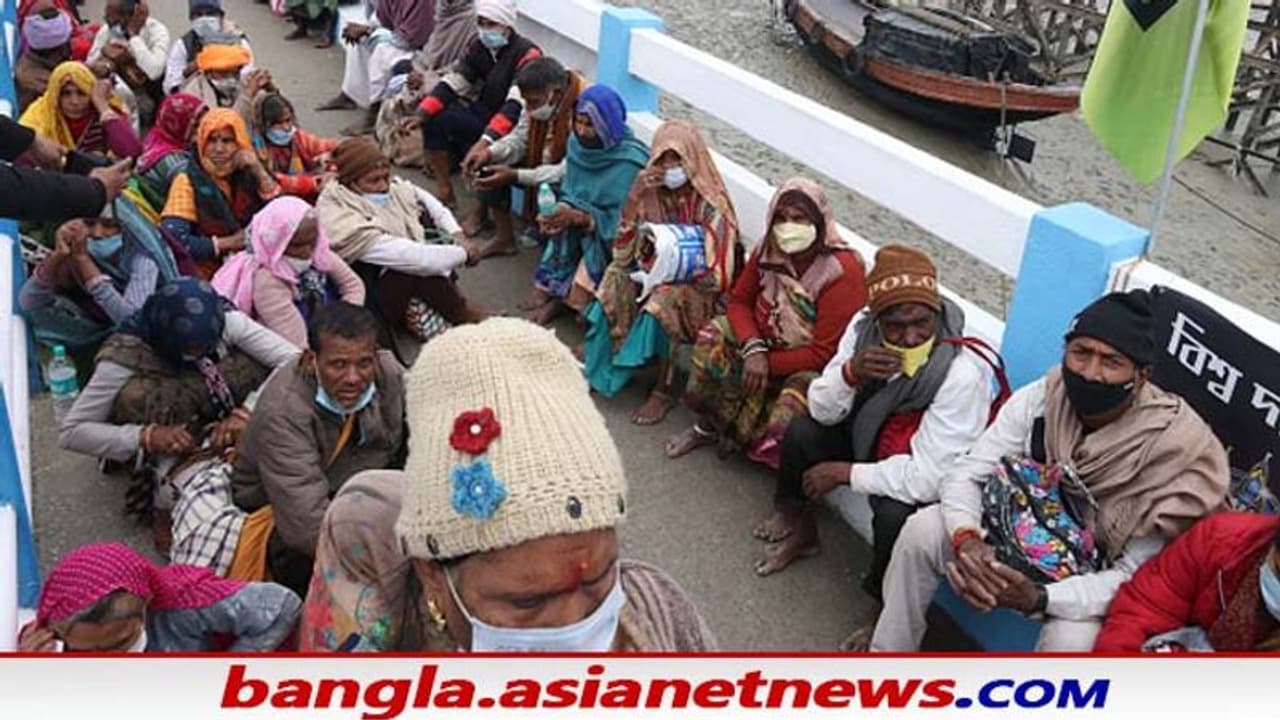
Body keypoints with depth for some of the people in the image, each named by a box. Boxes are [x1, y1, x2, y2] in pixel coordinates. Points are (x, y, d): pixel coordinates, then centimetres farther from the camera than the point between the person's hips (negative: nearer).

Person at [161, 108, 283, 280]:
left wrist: (260, 173, -11)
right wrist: (229, 243, -13)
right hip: (208, 277, -4)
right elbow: (173, 240, -17)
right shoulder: (187, 181, -5)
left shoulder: (248, 176, 5)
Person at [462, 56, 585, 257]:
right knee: (489, 165, -5)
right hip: (543, 163, 7)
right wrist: (489, 152, -19)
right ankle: (504, 238, 7)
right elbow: (520, 139, 2)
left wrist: (515, 176, -36)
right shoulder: (538, 100, -11)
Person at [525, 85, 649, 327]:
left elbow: (622, 220, -24)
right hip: (584, 221, 6)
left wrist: (577, 217, -32)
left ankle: (561, 297, -12)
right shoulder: (578, 144, -6)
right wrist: (560, 211, -21)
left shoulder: (630, 161, -25)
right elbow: (569, 194, 2)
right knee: (560, 226, -21)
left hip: (614, 236, -6)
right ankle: (549, 287, -10)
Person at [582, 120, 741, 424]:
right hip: (656, 274, 5)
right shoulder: (652, 194, -4)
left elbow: (718, 277, -20)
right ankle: (600, 371, -11)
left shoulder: (711, 206, -18)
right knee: (616, 280, -21)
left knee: (665, 300, -34)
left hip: (698, 291, -5)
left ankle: (664, 389, -17)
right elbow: (623, 255, -9)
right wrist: (634, 198, -19)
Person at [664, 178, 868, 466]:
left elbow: (824, 354, -26)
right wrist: (754, 348, -19)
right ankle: (706, 427, 7)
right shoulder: (769, 250, -9)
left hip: (816, 367, -6)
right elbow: (739, 301, 0)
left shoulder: (843, 273, -27)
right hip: (768, 341, 7)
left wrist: (767, 364, -21)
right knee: (714, 336, -11)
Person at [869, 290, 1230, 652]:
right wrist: (966, 539, -36)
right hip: (1024, 527, 4)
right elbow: (966, 475, -13)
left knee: (1071, 639, -34)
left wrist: (1039, 598, -41)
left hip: (1091, 578, -3)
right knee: (922, 529, -19)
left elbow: (1135, 575, -25)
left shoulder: (1170, 448, -27)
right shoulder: (1040, 399, -18)